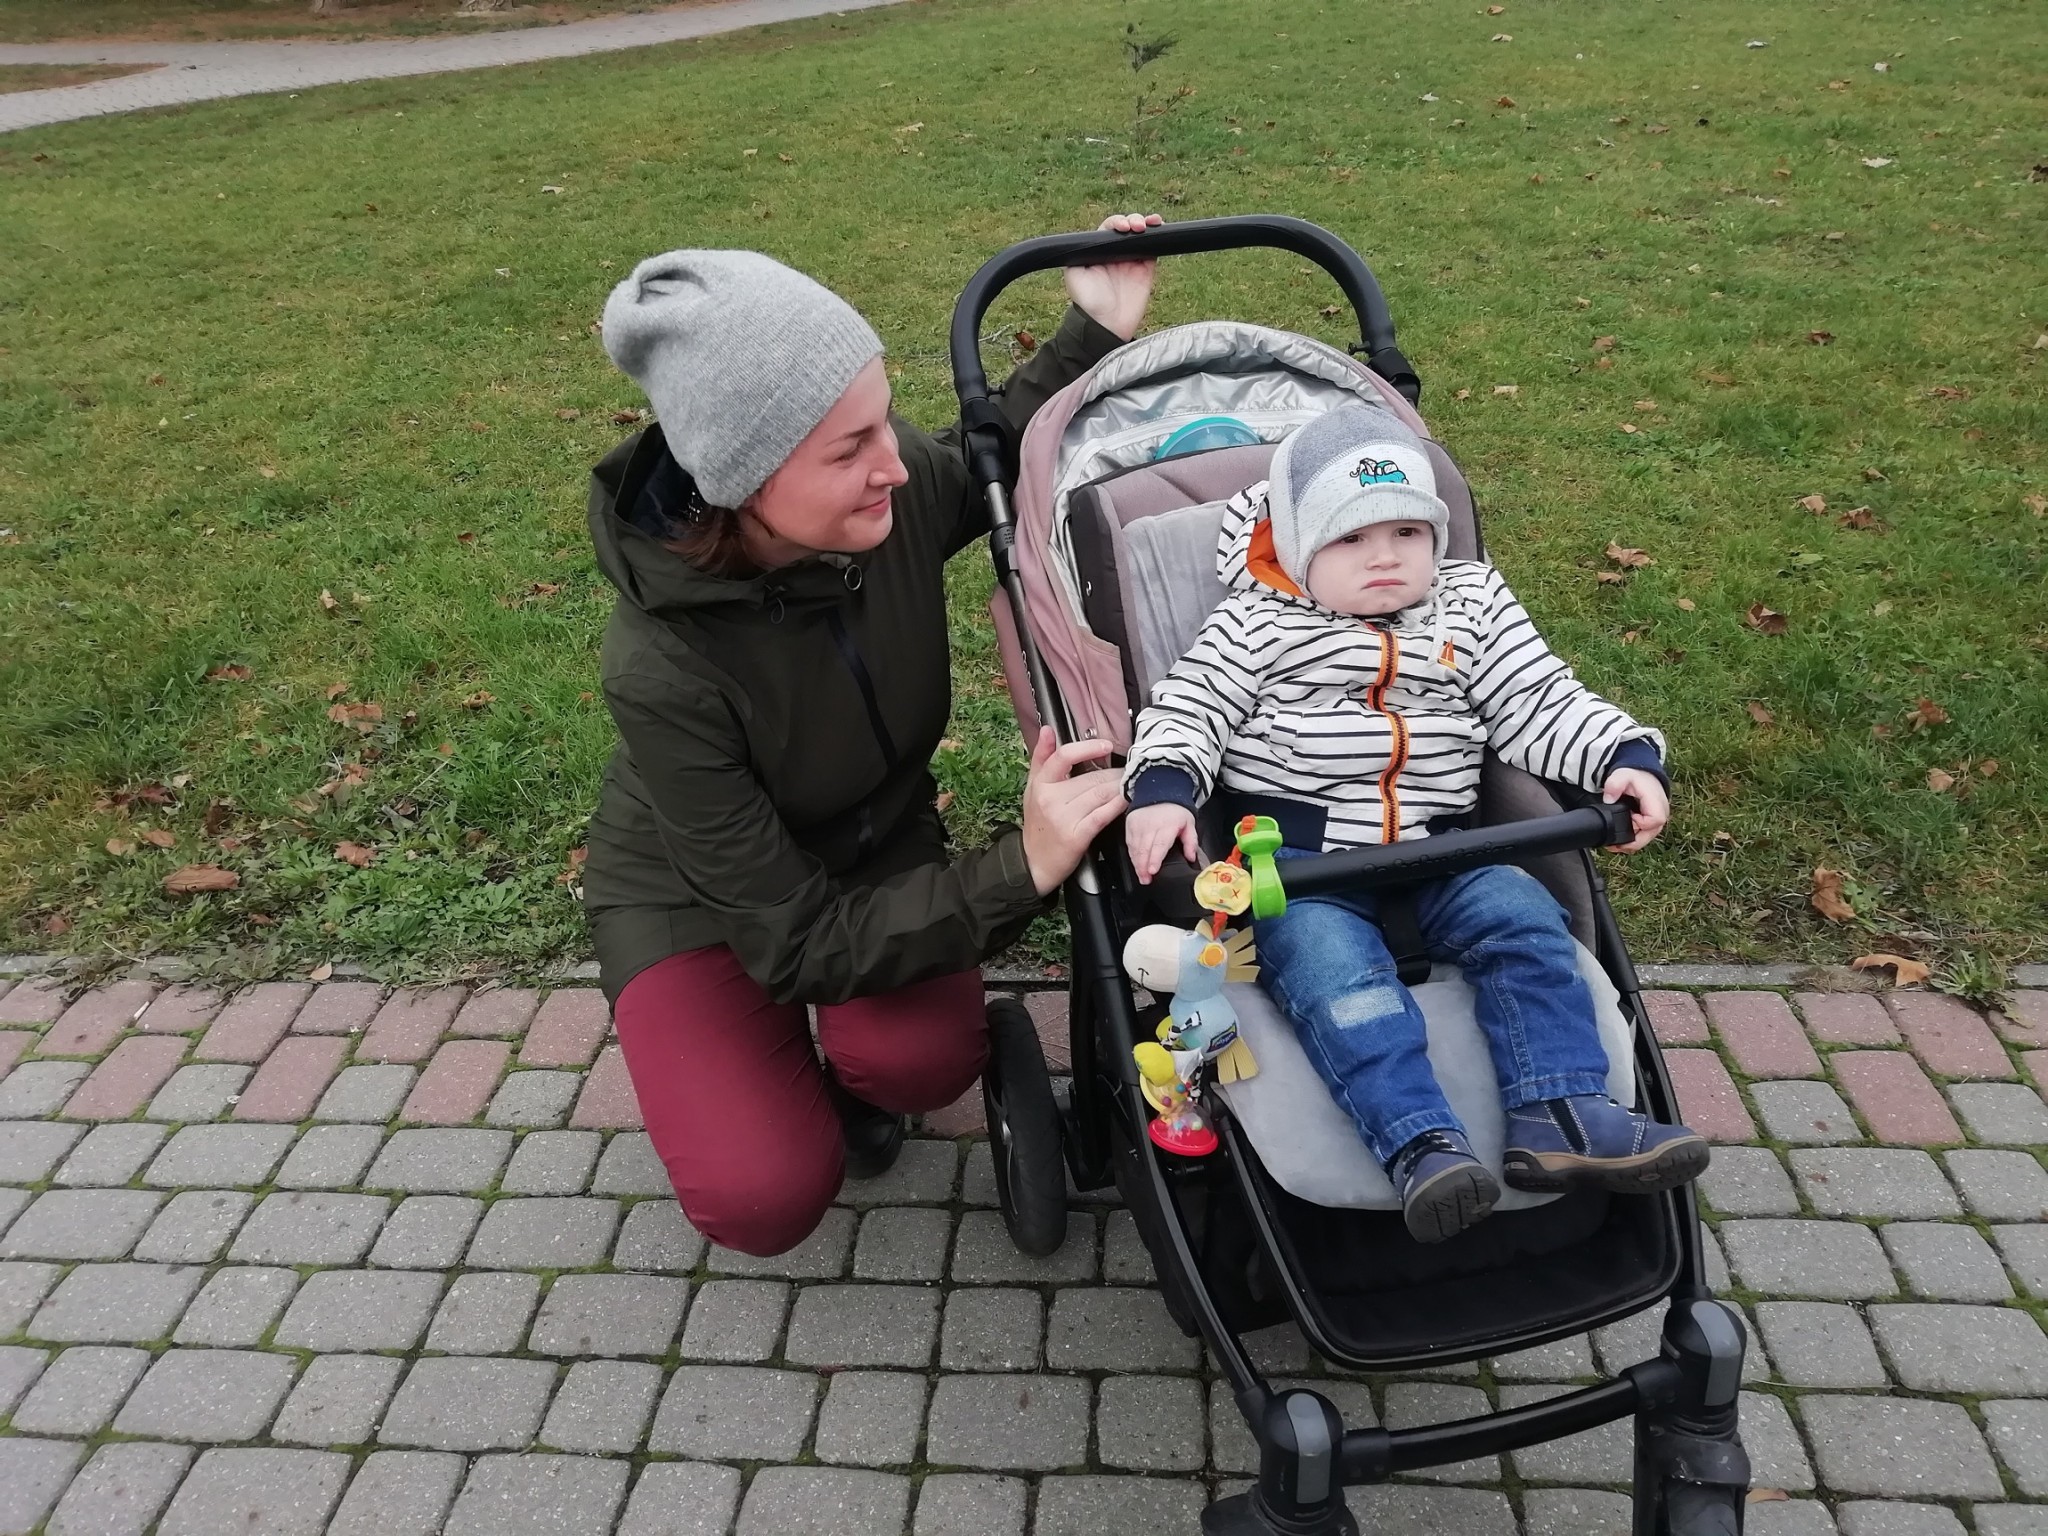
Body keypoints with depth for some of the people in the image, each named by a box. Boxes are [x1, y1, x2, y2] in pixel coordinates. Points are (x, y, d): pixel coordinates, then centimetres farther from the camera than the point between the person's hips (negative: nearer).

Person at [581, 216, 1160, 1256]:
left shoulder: (900, 490, -24)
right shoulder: (660, 665, -36)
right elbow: (799, 947, -30)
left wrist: (1097, 334, -8)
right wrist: (1021, 871, -39)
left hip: (876, 844, 3)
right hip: (697, 892, -3)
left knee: (926, 1058, -27)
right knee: (768, 1198, -20)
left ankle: (853, 1072, 11)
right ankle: (734, 1054, 14)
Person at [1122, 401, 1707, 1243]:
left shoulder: (1470, 606, 14)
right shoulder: (1256, 623, 4)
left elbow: (1540, 703, 11)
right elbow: (1185, 707, -2)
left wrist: (1625, 755, -5)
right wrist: (1163, 787, -22)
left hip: (1434, 852, 4)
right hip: (1293, 856, -3)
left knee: (1522, 920, -18)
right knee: (1338, 972, -28)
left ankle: (1557, 1114, -18)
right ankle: (1420, 1143, -36)